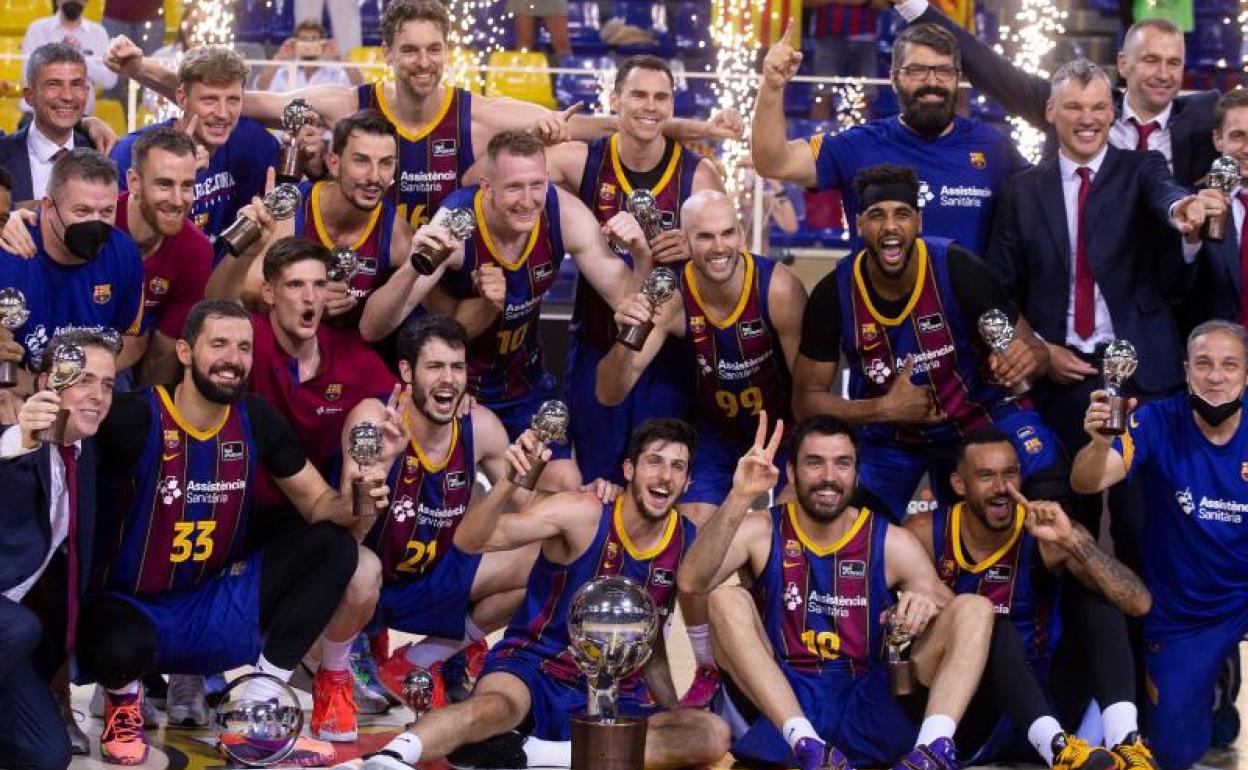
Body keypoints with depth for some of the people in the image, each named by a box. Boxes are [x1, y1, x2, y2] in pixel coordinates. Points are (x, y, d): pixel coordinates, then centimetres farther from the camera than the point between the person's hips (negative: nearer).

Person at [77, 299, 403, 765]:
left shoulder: (258, 420, -2)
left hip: (215, 601, 6)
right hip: (130, 604, -6)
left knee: (335, 548, -7)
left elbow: (318, 504, 4)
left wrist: (353, 503, -18)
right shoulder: (134, 419, -20)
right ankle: (123, 700, 1)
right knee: (121, 648, -41)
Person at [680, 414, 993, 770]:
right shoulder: (761, 532, 1)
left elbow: (959, 616, 2)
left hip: (870, 710, 2)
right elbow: (691, 582, -17)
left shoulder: (892, 543, 6)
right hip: (779, 706, -1)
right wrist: (740, 497, -30)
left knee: (975, 607, -11)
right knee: (726, 599, -24)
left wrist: (930, 602, -23)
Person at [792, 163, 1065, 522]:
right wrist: (884, 409, -25)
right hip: (888, 433, 2)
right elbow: (807, 399, -9)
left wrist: (1026, 358, -41)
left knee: (1047, 490, -26)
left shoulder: (957, 269, -22)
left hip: (977, 412, -1)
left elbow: (1030, 345, -15)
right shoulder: (833, 294, -17)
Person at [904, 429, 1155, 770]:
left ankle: (1125, 741, -36)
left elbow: (1139, 602, -20)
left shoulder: (1045, 535, -10)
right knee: (994, 630, -29)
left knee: (1099, 600, -17)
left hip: (1041, 696, 2)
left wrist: (1071, 541, -32)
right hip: (971, 710, -1)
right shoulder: (926, 534, -7)